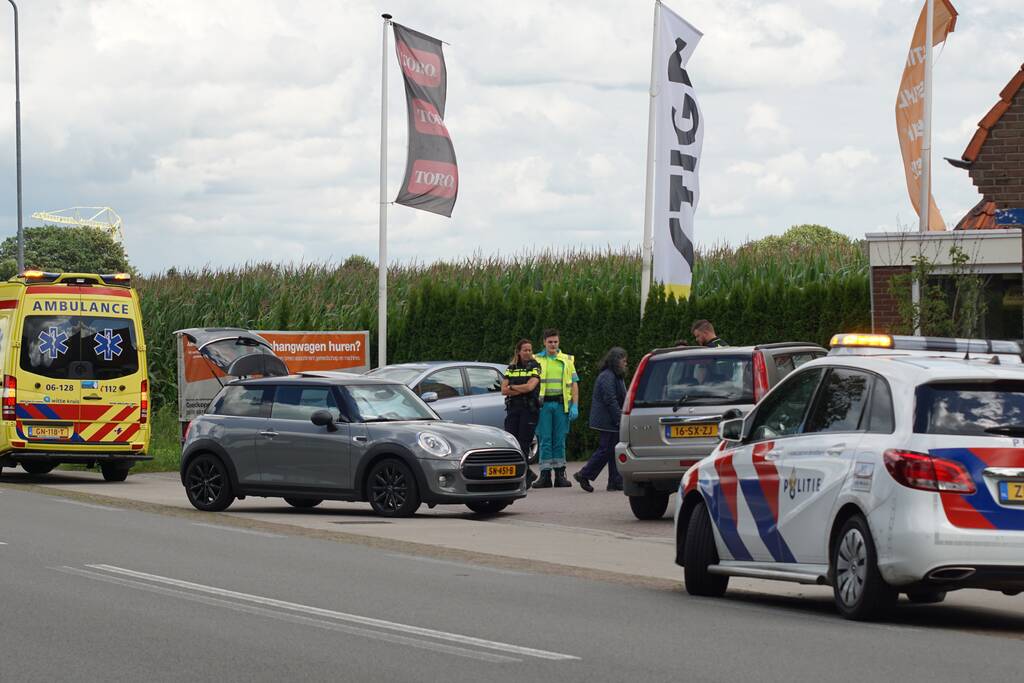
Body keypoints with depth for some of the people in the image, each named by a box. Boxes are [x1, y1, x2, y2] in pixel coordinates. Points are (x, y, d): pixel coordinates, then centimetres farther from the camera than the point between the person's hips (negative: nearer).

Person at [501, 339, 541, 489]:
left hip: (529, 409, -4)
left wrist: (512, 387, -3)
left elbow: (530, 386, -14)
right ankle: (528, 473, 11)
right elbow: (504, 390, 4)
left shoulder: (534, 367, 1)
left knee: (524, 444, -6)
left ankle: (524, 476, 1)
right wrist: (521, 390, -9)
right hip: (512, 409, 4)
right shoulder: (511, 368, 13)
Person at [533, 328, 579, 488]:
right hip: (543, 404, -1)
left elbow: (574, 384, 11)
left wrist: (575, 406, 0)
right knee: (545, 440, -3)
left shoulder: (567, 361, 12)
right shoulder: (536, 360, 7)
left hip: (561, 404, 1)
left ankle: (560, 474, 8)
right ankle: (545, 475, -2)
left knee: (560, 440, 3)